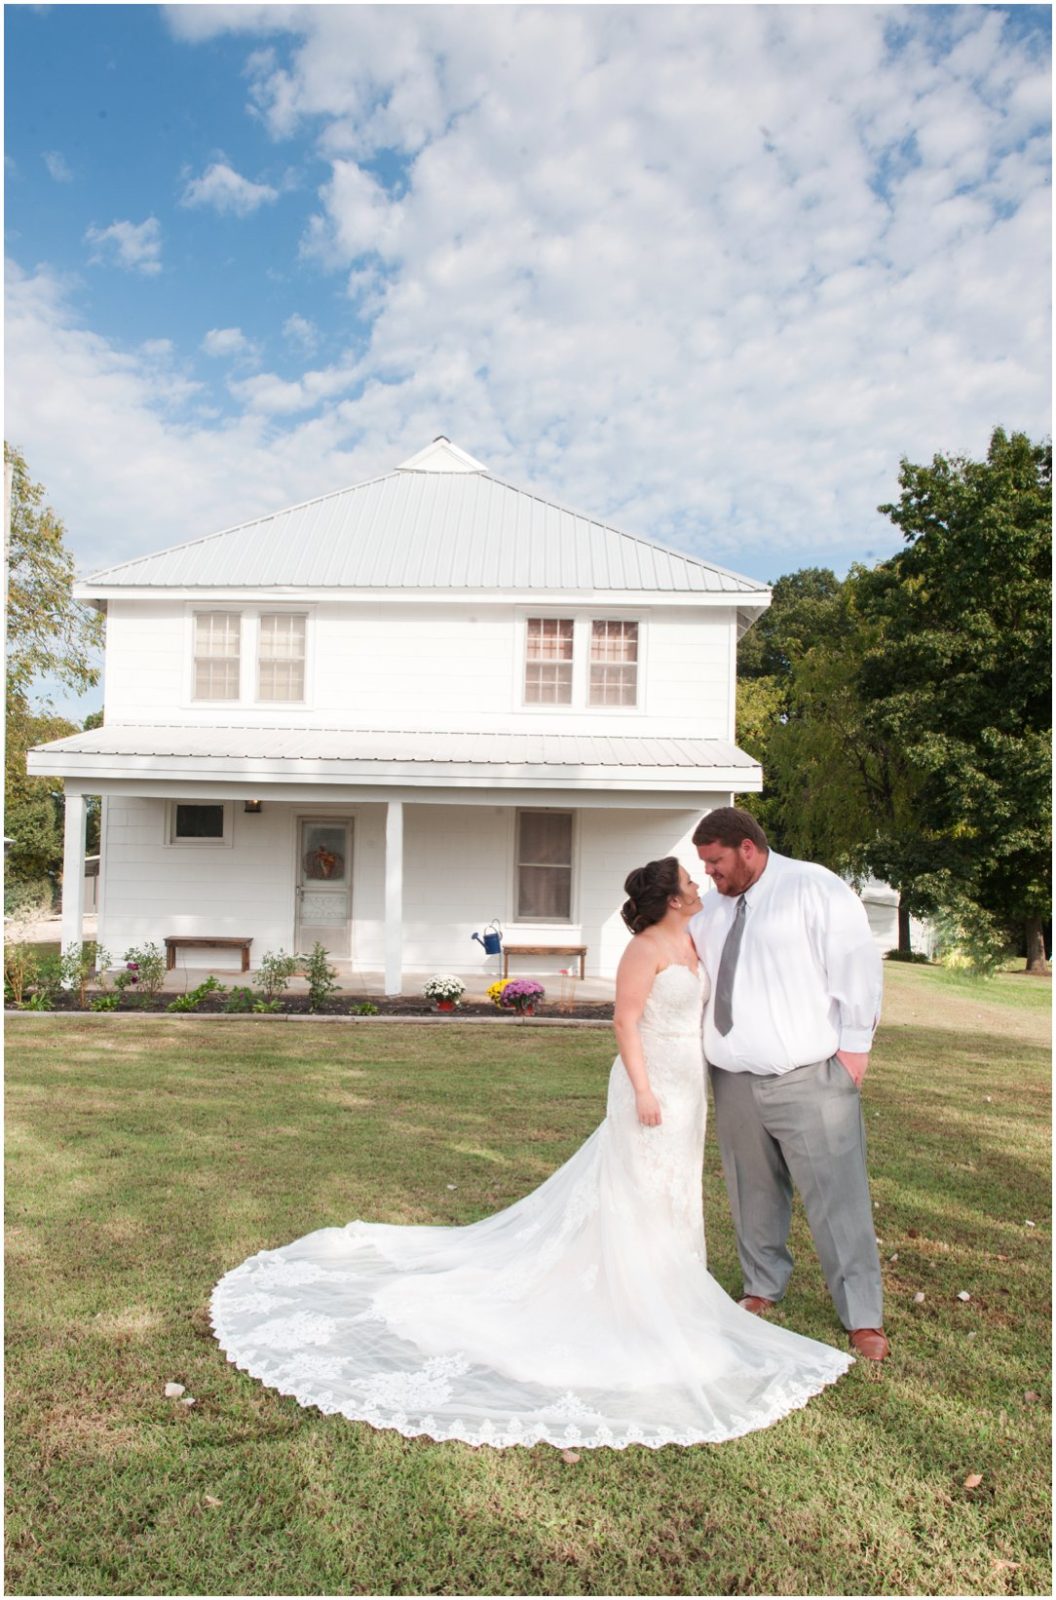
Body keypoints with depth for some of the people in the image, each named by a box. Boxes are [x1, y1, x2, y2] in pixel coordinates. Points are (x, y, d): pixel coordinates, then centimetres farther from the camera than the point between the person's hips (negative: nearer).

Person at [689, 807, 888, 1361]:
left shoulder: (813, 887, -7)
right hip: (734, 1081, 6)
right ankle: (762, 1288, 35)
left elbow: (856, 961, -8)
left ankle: (864, 1320, 11)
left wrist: (854, 1042, -9)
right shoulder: (712, 911, 12)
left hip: (810, 1080, -5)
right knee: (753, 1195, 15)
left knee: (837, 1198, -2)